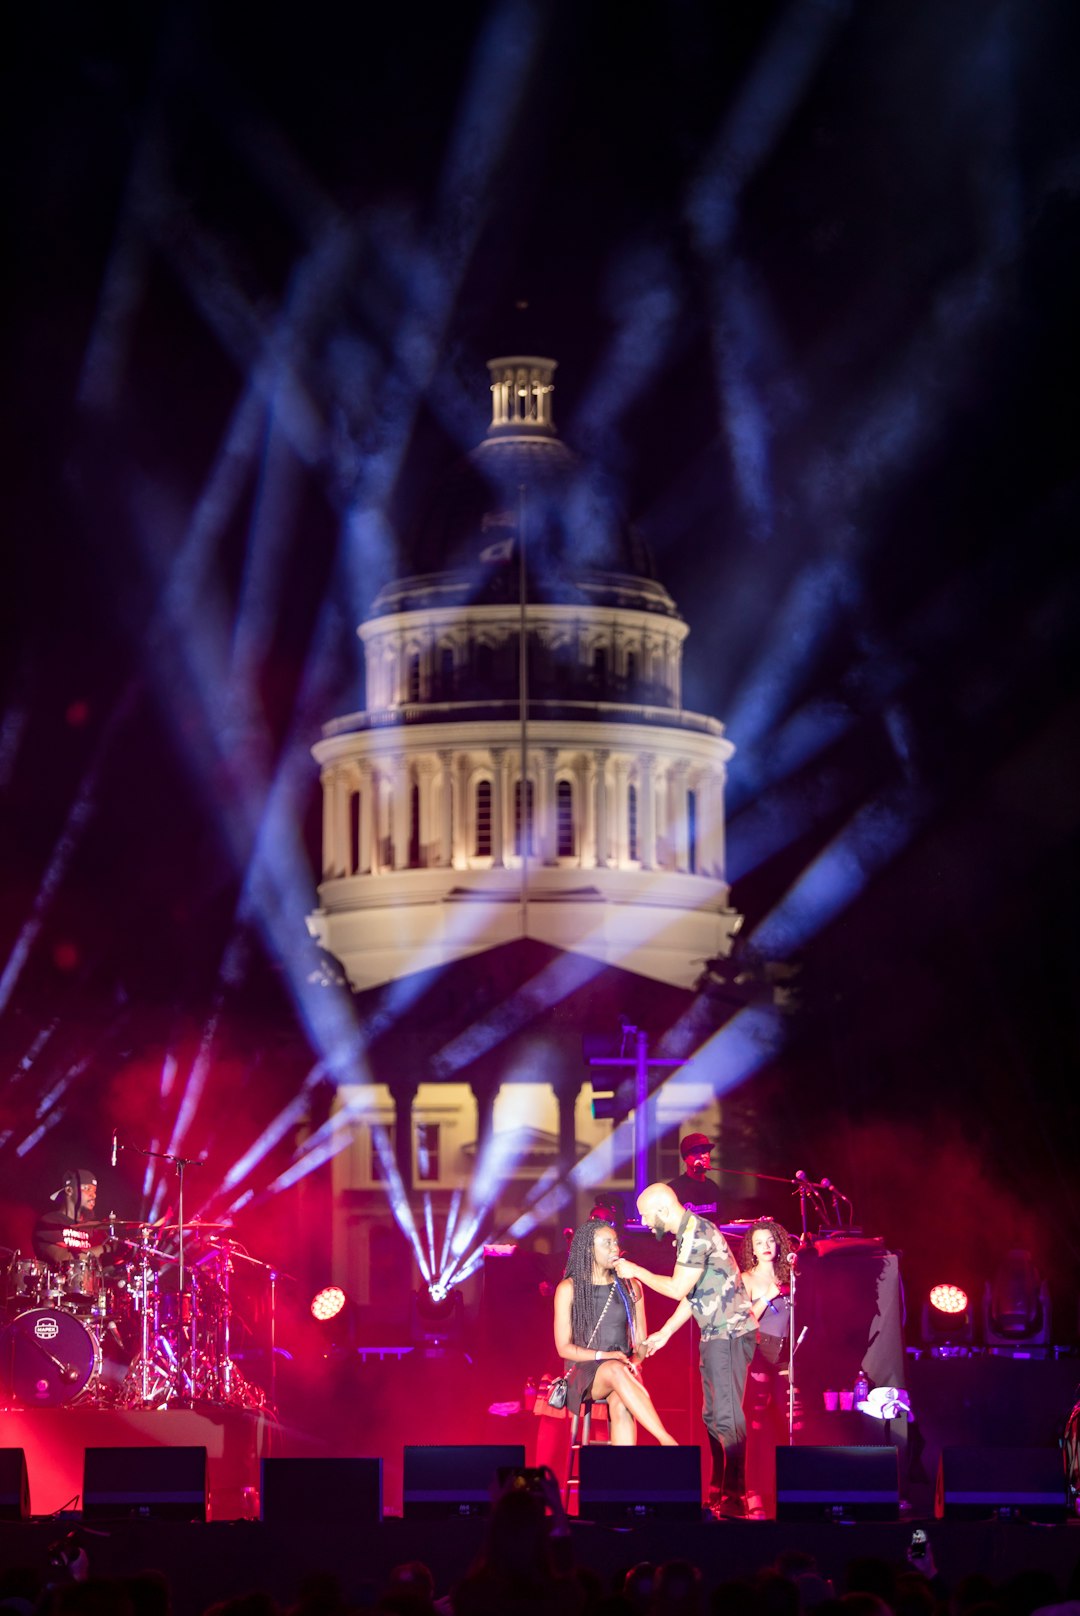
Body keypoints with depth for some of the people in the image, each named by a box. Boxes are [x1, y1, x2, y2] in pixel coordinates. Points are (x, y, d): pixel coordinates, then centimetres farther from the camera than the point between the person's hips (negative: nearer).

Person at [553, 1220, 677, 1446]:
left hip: (623, 1369, 2)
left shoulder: (630, 1287, 12)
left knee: (621, 1404, -36)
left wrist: (634, 1363, -10)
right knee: (615, 1370, -39)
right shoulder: (569, 1288, 3)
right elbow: (564, 1347, 0)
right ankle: (667, 1441, -49)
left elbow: (641, 1342, 13)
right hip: (584, 1373, -2)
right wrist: (603, 1356, -15)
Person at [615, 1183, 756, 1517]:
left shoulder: (696, 1233, -16)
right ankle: (718, 1491, 17)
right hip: (715, 1334, 11)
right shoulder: (688, 1234, 15)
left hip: (729, 1333, -11)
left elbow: (678, 1289, -19)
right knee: (712, 1415, 12)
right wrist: (665, 1333, 20)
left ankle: (734, 1501, -14)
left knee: (726, 1416, -12)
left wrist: (636, 1272, -7)